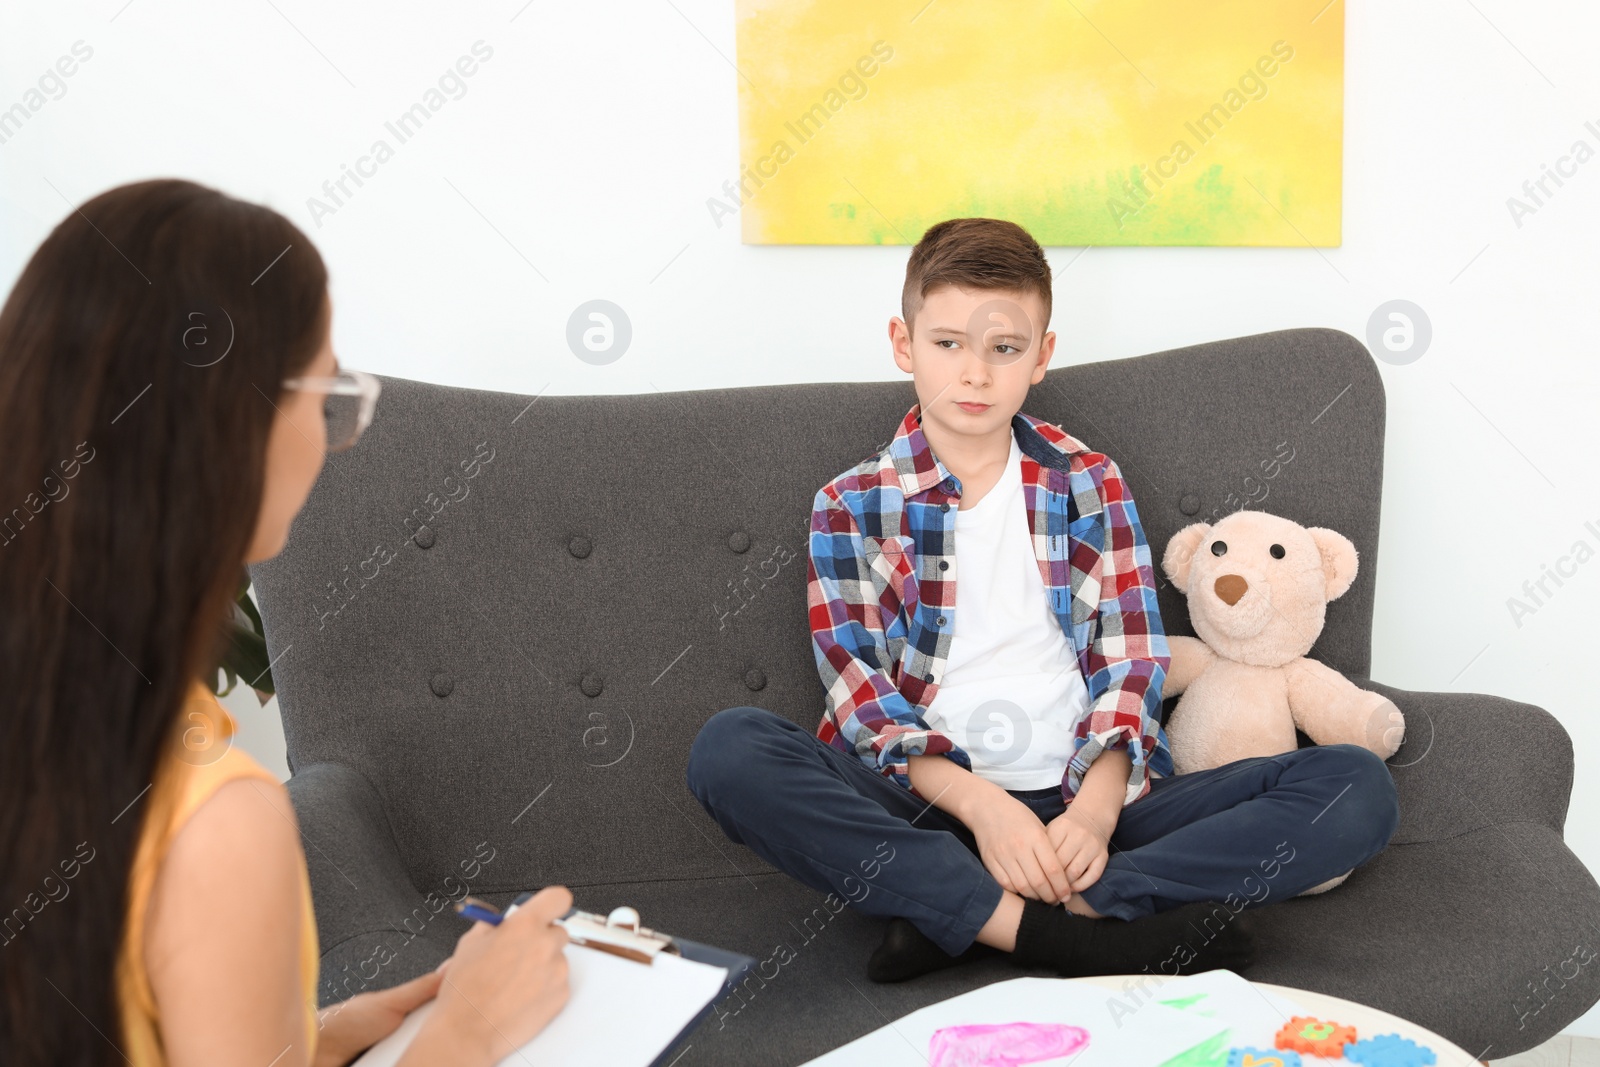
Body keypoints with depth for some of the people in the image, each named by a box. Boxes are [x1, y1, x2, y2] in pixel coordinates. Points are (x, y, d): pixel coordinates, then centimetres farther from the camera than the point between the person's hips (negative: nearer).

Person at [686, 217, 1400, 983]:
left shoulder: (1090, 483, 12)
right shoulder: (850, 507, 7)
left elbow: (1129, 665, 5)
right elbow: (861, 694, -3)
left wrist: (1095, 811, -14)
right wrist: (981, 805, -20)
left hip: (1079, 802, 2)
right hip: (927, 808, -2)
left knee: (1357, 787, -19)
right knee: (730, 749, -30)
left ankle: (957, 917, -30)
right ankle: (1072, 938, -34)